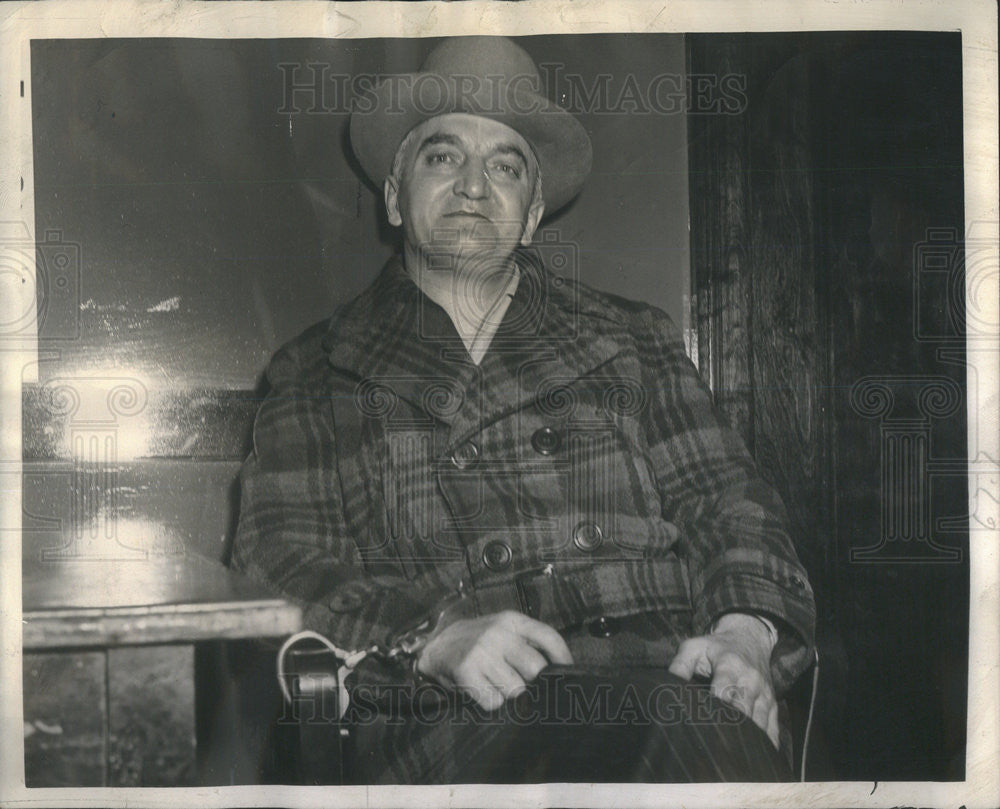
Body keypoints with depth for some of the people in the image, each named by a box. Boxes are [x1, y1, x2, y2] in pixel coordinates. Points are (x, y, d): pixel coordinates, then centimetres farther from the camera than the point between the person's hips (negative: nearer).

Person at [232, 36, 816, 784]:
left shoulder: (633, 340, 24)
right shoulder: (318, 376, 18)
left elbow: (729, 504, 16)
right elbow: (279, 561, 6)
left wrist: (744, 632, -8)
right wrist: (433, 633, -14)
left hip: (656, 679, 3)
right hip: (453, 715, -2)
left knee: (716, 750, -34)